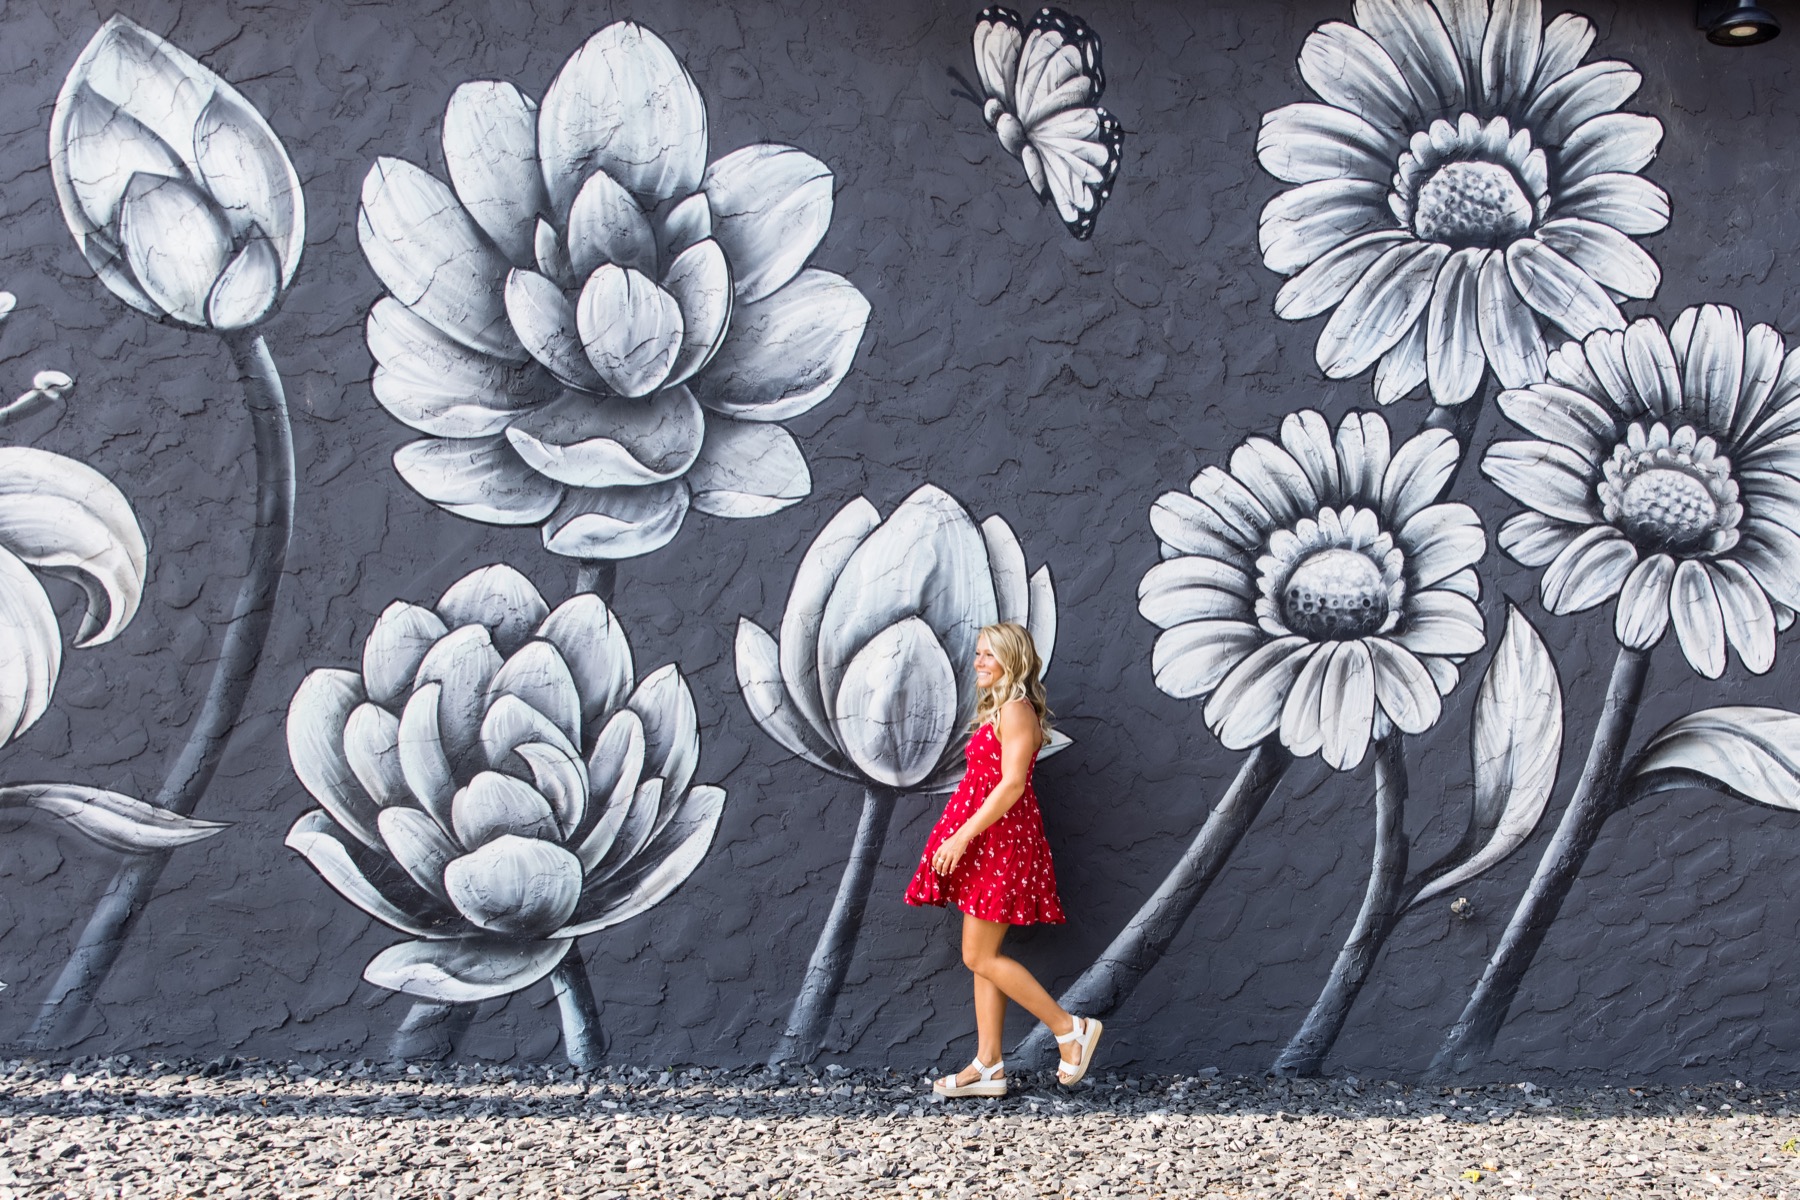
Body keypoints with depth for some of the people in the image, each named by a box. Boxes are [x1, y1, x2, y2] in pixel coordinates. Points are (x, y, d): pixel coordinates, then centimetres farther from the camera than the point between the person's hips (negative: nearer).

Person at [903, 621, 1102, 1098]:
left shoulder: (1015, 711, -13)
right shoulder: (996, 710, 16)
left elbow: (1011, 784, -21)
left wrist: (962, 836, -23)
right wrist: (961, 836, 19)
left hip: (1000, 840, -10)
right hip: (985, 844, 10)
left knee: (981, 957, -8)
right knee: (982, 957, 9)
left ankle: (1070, 1028, -1)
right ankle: (987, 1066, 12)